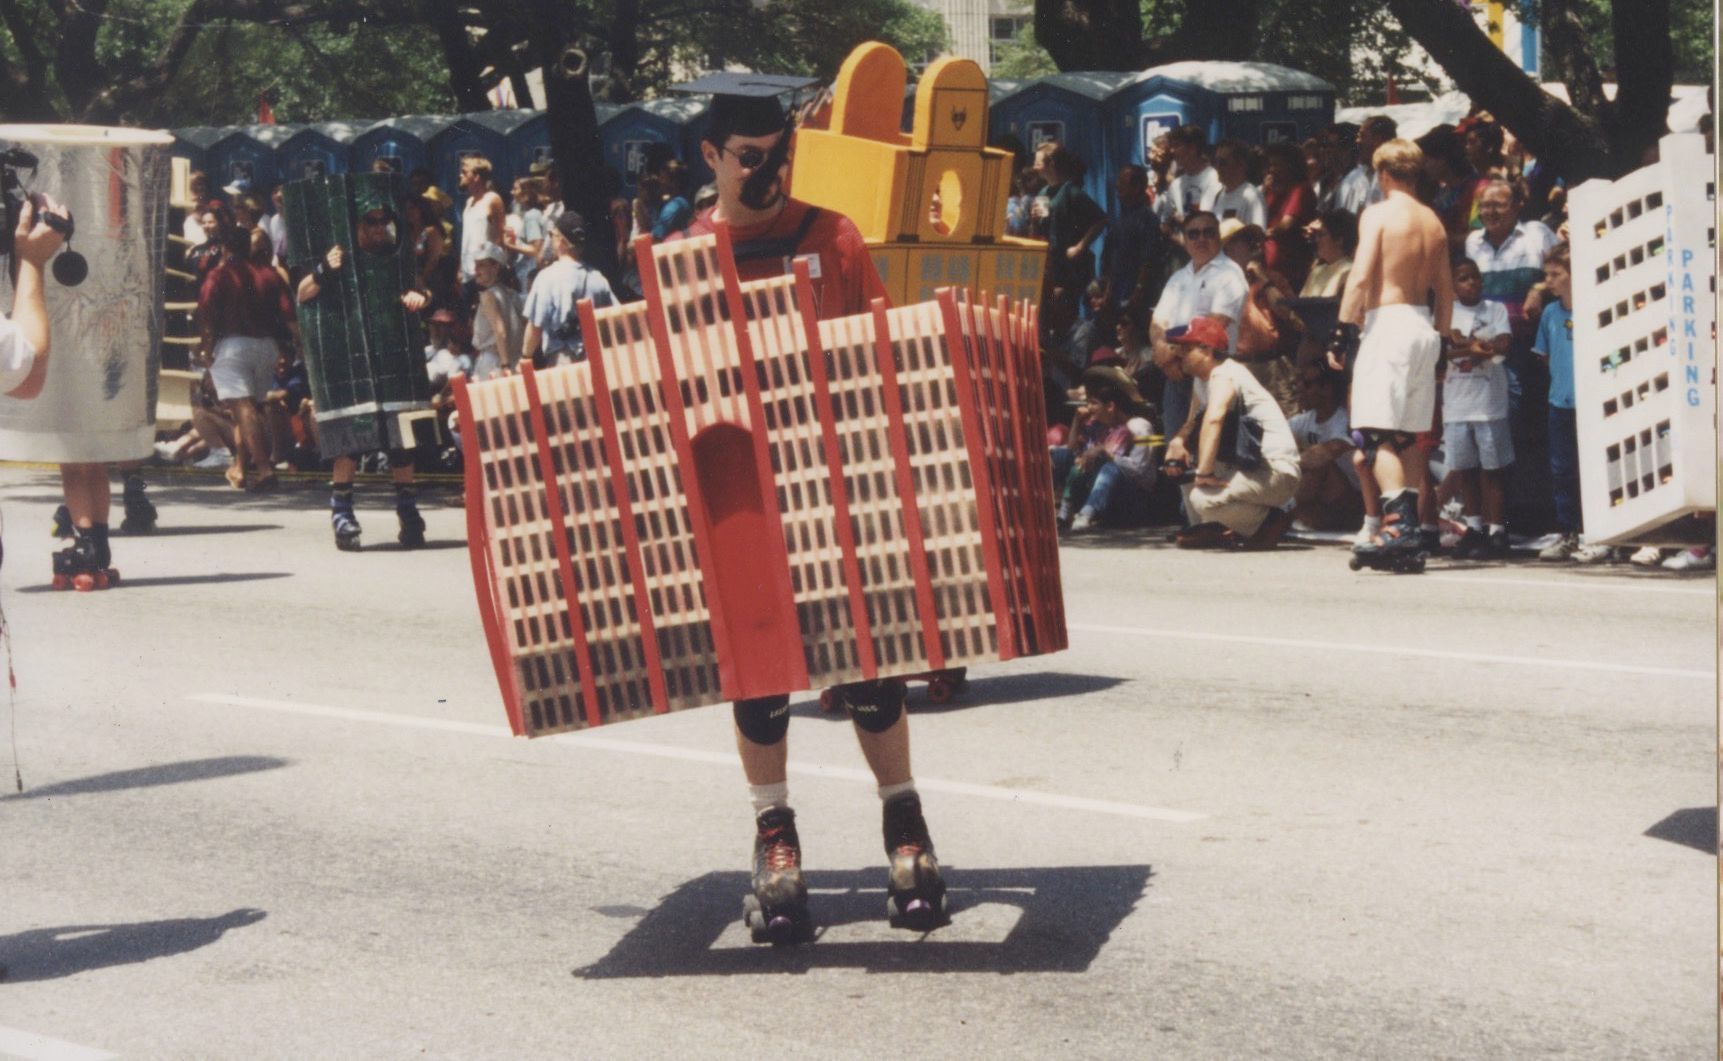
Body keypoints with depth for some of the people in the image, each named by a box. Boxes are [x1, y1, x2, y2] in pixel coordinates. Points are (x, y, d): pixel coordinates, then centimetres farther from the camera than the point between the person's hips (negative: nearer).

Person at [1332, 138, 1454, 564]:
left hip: (1387, 321, -7)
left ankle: (1399, 525, -24)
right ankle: (1409, 527, 10)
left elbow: (1360, 277, -15)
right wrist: (1440, 339, 22)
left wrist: (1343, 332, -13)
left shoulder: (1378, 213, -6)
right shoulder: (1433, 222, 14)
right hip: (1423, 326, 7)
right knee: (1407, 437, 12)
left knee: (1378, 434, -10)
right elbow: (1446, 289, 17)